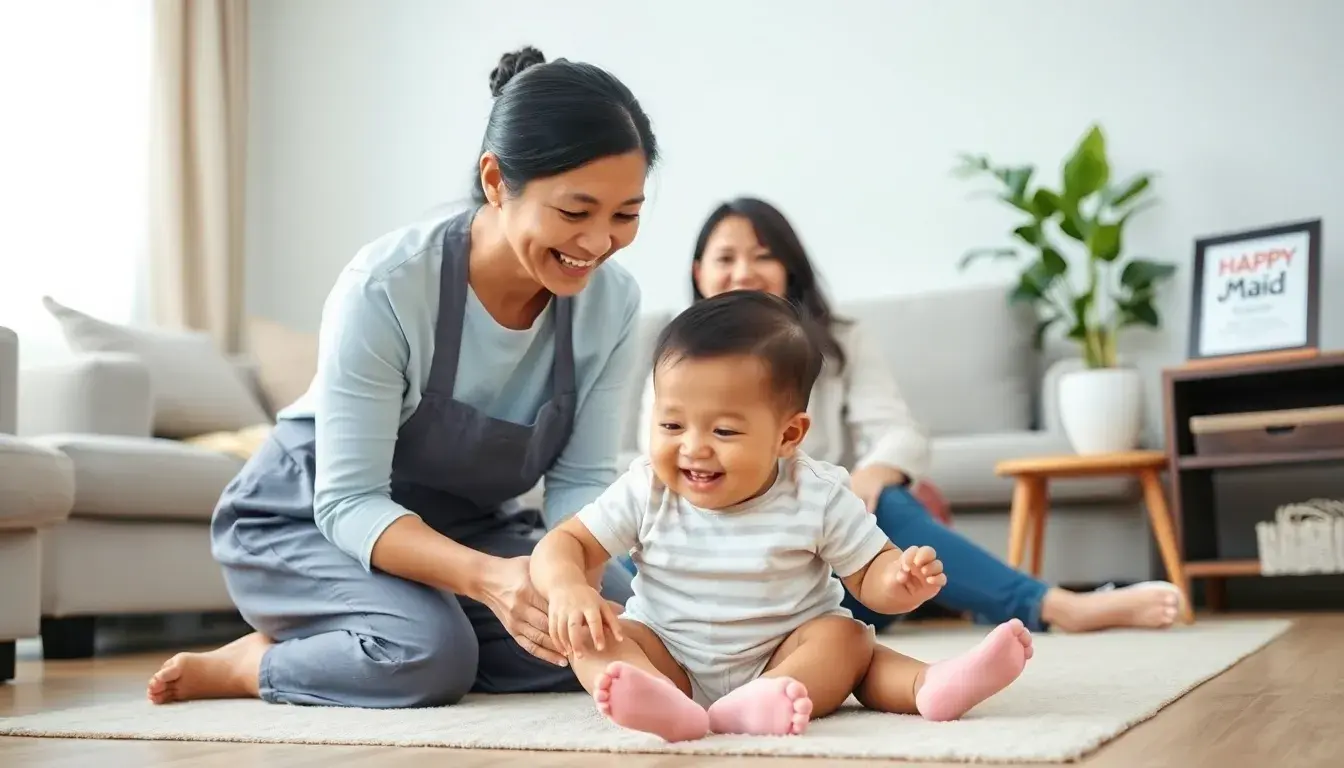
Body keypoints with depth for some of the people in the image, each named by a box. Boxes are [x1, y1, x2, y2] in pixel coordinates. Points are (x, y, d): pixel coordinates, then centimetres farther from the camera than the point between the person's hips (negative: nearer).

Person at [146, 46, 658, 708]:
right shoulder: (385, 286, -30)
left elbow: (581, 477, -11)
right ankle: (252, 663, -2)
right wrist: (485, 577, -44)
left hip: (468, 526, 6)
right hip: (309, 521, -6)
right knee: (430, 653, -32)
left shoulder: (611, 300, -16)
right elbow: (348, 503, -28)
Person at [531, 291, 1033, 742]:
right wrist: (567, 587, -30)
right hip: (668, 662, 1)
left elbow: (868, 572, -6)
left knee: (845, 637, -23)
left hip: (782, 659, -1)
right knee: (592, 636, -23)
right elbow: (563, 544, -6)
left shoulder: (817, 496, -12)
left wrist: (897, 583, -31)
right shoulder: (646, 491, -9)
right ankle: (667, 705, -51)